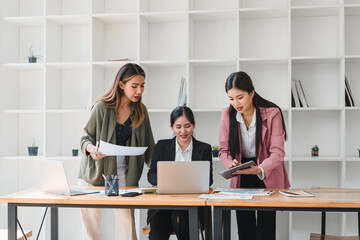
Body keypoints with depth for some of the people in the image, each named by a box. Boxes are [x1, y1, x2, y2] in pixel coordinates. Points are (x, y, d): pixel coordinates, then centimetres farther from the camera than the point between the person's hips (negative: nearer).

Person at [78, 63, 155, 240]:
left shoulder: (140, 111, 3)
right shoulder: (102, 107, -8)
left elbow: (148, 146, 6)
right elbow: (86, 136, 0)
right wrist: (91, 148, -23)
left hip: (123, 172, 2)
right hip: (95, 172, -2)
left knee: (126, 217, -8)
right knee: (91, 218, 3)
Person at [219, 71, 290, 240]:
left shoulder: (272, 113, -14)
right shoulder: (228, 114, -4)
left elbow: (277, 152, -17)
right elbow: (224, 149, 0)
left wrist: (260, 169, -35)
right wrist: (230, 164, -22)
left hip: (267, 177, -3)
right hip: (241, 179, 3)